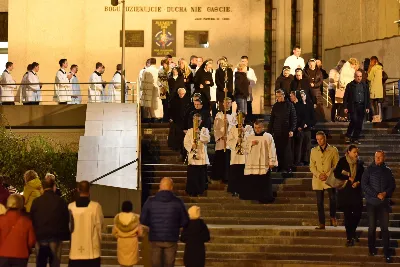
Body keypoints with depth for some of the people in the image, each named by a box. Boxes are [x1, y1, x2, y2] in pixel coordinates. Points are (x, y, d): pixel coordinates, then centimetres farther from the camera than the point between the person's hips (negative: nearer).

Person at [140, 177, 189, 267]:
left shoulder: (150, 201, -6)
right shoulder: (177, 202, -7)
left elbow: (143, 220, -1)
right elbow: (185, 222, -2)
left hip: (155, 239, 1)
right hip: (171, 239, -1)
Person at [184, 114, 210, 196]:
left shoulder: (205, 130, 12)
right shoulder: (189, 131, 13)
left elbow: (207, 139, -6)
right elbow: (186, 142, 3)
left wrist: (199, 133, -16)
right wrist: (191, 147, -15)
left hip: (202, 157, 0)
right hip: (192, 156, 0)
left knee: (202, 176, 0)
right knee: (192, 176, -5)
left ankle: (200, 191, 8)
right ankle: (192, 192, 2)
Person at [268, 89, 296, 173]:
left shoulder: (289, 105, 0)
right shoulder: (275, 106, 10)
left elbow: (294, 118, -2)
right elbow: (272, 119, 14)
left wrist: (292, 130, -11)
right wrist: (269, 131, 8)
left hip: (286, 131, -3)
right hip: (277, 131, 3)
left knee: (286, 149, -3)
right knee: (278, 149, 0)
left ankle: (288, 167, 3)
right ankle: (280, 167, 5)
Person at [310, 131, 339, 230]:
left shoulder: (333, 150, 4)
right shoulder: (314, 151, 11)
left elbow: (336, 165, 1)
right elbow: (312, 166, 9)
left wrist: (327, 175, -10)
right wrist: (318, 175, -8)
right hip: (317, 180, 2)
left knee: (333, 198, -17)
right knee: (319, 202, 1)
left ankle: (333, 217, 8)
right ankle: (321, 224, 5)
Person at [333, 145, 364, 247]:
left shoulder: (359, 163, 6)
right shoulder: (342, 161, -2)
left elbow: (363, 176, 11)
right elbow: (336, 174, -7)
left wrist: (358, 182, -8)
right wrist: (348, 178, -13)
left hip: (356, 191, 3)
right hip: (345, 191, -2)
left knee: (358, 212, -3)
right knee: (347, 214, -2)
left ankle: (352, 231, 24)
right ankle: (349, 237, 6)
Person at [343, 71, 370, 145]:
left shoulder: (365, 86, 14)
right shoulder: (350, 85, 4)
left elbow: (367, 97, 16)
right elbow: (345, 97, 2)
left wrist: (367, 107, 8)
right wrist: (345, 107, -6)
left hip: (362, 107, 4)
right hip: (353, 106, -4)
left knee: (359, 124, 2)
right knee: (354, 120, -15)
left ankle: (355, 138, 10)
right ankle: (348, 136, 2)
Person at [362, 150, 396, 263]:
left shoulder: (387, 171, 5)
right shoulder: (369, 169, -1)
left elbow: (392, 185, 8)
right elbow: (364, 185, -7)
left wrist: (385, 193, -11)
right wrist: (377, 194, -13)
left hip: (384, 203, 1)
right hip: (371, 203, -1)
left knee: (385, 228, -2)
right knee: (372, 227, 7)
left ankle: (386, 252, 1)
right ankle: (372, 249, 22)